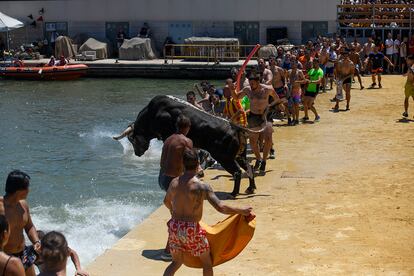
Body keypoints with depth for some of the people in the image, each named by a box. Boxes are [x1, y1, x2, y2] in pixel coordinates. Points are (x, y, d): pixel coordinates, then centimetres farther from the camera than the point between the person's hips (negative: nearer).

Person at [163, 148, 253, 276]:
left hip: (174, 227, 5)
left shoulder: (174, 182, 1)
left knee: (176, 262, 25)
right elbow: (220, 207, -22)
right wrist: (242, 211, -9)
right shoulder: (202, 187, -17)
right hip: (191, 229, -5)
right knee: (207, 262, 17)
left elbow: (166, 201, 20)